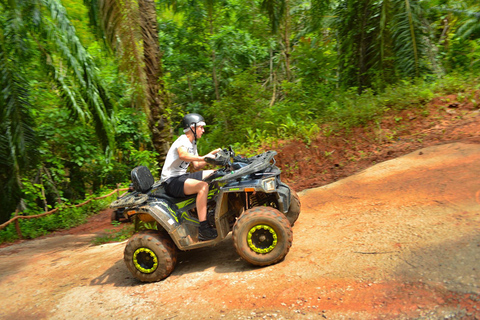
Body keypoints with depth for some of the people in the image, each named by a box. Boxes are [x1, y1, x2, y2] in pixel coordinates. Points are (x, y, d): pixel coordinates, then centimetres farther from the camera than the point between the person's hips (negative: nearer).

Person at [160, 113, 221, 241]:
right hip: (171, 181, -10)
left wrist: (211, 155, 6)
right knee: (203, 186, -34)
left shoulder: (193, 144, 16)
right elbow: (183, 155, -37)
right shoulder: (182, 140, -13)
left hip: (182, 176, 10)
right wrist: (203, 158, -47)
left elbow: (196, 167, 14)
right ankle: (203, 229, -35)